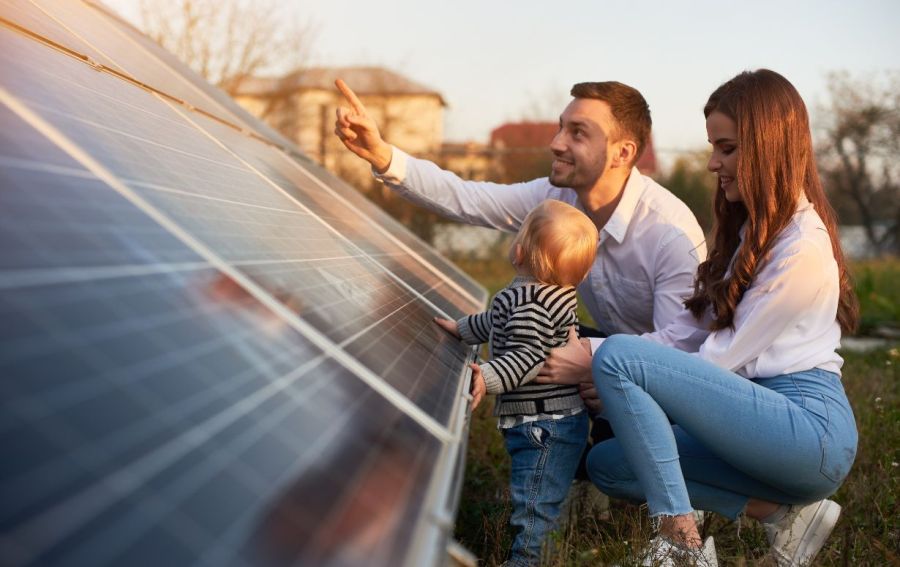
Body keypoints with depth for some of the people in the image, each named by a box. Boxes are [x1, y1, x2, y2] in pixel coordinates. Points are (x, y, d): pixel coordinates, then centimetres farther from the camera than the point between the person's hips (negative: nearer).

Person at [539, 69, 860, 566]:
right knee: (607, 464, 0)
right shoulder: (751, 231, 17)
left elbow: (723, 357, -15)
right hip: (763, 415, 10)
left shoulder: (802, 249, -13)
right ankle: (784, 513, 0)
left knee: (617, 356, -20)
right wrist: (586, 354, -4)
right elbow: (687, 333, 10)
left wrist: (605, 366, -12)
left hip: (810, 427, -10)